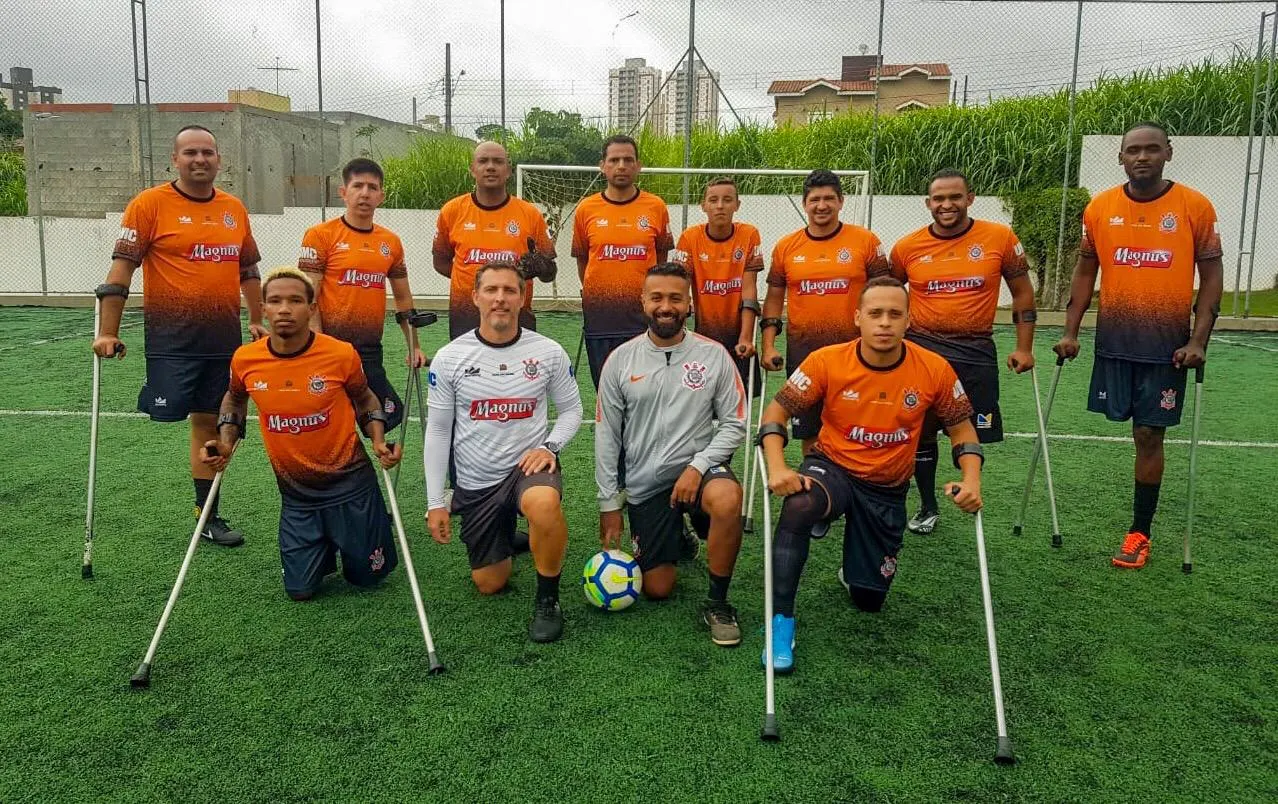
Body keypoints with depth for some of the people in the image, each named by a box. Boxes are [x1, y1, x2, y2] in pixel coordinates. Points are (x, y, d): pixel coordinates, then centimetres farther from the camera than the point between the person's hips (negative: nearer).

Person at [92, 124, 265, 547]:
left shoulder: (234, 209, 10)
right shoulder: (150, 203, -4)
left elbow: (248, 270, 20)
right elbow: (121, 268, -7)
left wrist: (256, 320, 18)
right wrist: (107, 333, -11)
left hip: (224, 339, 4)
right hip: (172, 338, -4)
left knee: (209, 422, 11)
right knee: (167, 412, -13)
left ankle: (208, 515, 20)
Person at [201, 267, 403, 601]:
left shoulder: (342, 354, -19)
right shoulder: (245, 360, -11)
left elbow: (365, 398, 2)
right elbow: (234, 398, 13)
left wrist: (378, 441, -12)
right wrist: (226, 441, -1)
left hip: (349, 484, -2)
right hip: (295, 491, 3)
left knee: (368, 575, 10)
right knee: (300, 590, 10)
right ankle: (325, 543, 41)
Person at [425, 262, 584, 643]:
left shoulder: (549, 352, -7)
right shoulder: (448, 358, -7)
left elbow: (571, 410, 6)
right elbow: (437, 431, 0)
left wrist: (548, 446, -15)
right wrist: (435, 502, -2)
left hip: (529, 464, -2)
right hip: (474, 482, 2)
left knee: (543, 504, -39)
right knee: (489, 586, 9)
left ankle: (548, 598, -13)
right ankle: (507, 537, 45)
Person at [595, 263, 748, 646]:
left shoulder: (713, 355, -5)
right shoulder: (620, 360, -2)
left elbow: (735, 425, -3)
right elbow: (606, 436, 2)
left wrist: (698, 466, -18)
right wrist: (609, 503, 1)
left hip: (697, 469, -1)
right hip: (645, 483, 1)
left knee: (728, 497, -37)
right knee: (657, 590, 0)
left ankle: (717, 603, -15)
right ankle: (676, 537, 36)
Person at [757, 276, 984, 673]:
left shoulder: (935, 370, -13)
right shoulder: (826, 361, -17)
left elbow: (961, 426, 1)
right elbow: (777, 411, -11)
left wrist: (971, 479, -16)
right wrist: (777, 467, -28)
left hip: (887, 490, 2)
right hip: (832, 467, -2)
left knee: (869, 600, 8)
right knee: (798, 506, -39)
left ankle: (854, 568, 46)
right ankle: (781, 619, -25)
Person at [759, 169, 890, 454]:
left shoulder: (866, 241, -1)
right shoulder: (786, 247, 5)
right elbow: (774, 297, 11)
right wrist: (768, 344, 2)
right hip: (802, 352, 2)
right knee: (809, 432, 10)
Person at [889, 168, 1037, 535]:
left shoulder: (1000, 238, -4)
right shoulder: (907, 247, -1)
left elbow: (1022, 292, 5)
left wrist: (1023, 348, 2)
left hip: (976, 353, -1)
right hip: (921, 350, 1)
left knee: (973, 435, 3)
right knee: (921, 433, 5)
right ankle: (928, 508, 23)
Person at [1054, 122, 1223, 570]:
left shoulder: (1195, 207, -5)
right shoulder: (1100, 208, 1)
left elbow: (1211, 275, -1)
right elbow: (1085, 272, 8)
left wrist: (1198, 340, -8)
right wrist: (1071, 332, 2)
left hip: (1167, 345, -2)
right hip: (1114, 342, 2)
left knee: (1149, 434, 1)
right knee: (1139, 428, 11)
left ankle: (1141, 532, 14)